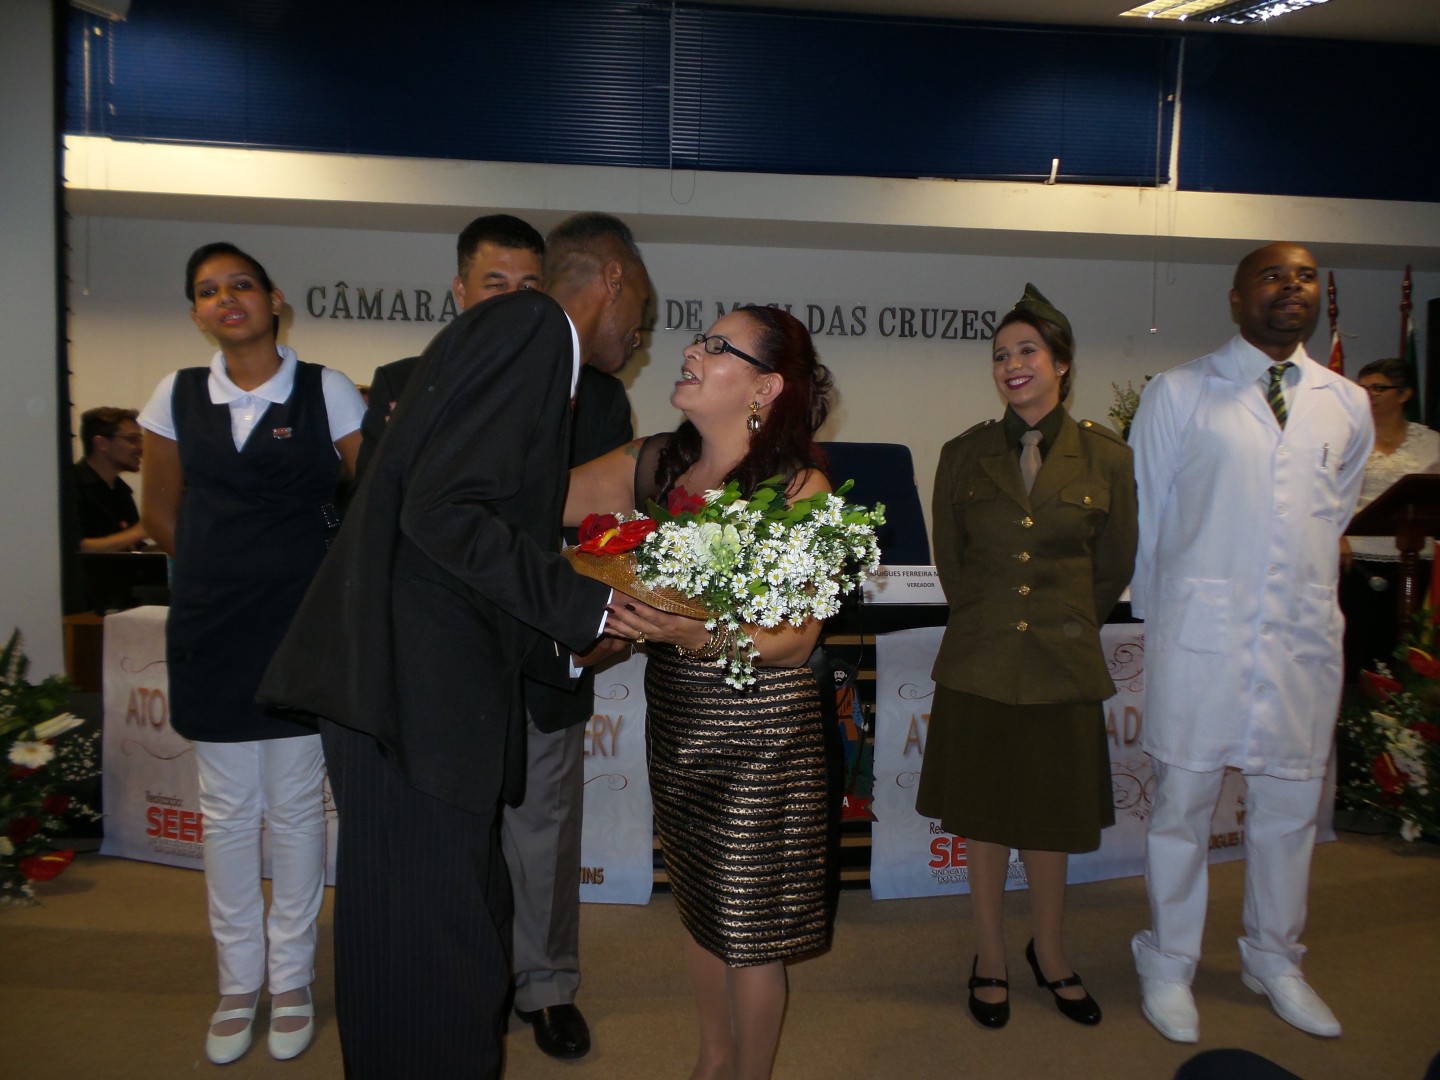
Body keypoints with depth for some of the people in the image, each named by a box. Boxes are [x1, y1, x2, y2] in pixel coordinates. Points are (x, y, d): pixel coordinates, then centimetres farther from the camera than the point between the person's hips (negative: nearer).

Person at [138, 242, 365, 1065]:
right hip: (211, 626, 3)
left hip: (302, 622, -2)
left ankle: (292, 978, 23)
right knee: (228, 810, 10)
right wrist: (221, 569, 10)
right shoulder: (179, 396, 6)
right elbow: (162, 513, 15)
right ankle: (239, 981, 25)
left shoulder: (326, 391, -3)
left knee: (296, 804, 6)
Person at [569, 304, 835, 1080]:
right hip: (675, 718, 5)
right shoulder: (652, 464, 1)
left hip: (760, 731, -5)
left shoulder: (799, 486, -12)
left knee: (749, 919, 7)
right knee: (698, 901, 20)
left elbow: (796, 638, -16)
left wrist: (702, 637, -31)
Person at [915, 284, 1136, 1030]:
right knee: (984, 818, 10)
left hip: (1062, 666, 0)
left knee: (1050, 819, 12)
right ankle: (991, 960, 28)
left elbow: (1114, 568, 8)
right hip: (980, 663, 1)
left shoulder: (1106, 457, -2)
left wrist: (1063, 626, 12)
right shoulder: (963, 456, 0)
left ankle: (1050, 955, 34)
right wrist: (990, 621, 12)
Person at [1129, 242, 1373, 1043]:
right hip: (1203, 634, -3)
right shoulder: (1180, 393, -1)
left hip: (1305, 637, 4)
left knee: (1291, 807, 13)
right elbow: (1142, 514, 3)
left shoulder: (1349, 406, 9)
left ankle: (1276, 962, 33)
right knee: (1183, 804, 5)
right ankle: (1170, 968, 22)